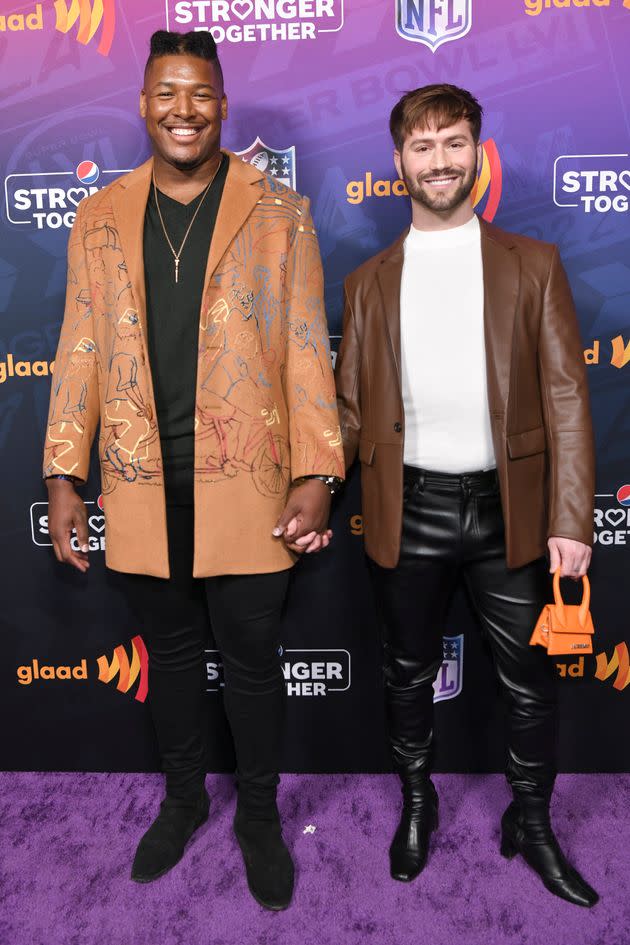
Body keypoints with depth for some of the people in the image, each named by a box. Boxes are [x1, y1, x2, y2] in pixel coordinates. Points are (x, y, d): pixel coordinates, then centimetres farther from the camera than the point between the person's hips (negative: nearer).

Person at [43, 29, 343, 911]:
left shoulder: (279, 213, 1)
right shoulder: (99, 218, 8)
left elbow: (307, 350, -2)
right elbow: (80, 353, 7)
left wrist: (316, 477, -9)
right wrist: (63, 480, 3)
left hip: (244, 483, -2)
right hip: (142, 484, 3)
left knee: (250, 655, 9)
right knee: (170, 648, 17)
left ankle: (259, 813, 33)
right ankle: (183, 795, 41)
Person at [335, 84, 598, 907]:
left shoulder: (533, 265, 3)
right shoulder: (369, 280, 7)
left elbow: (565, 397, -2)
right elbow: (351, 408, 7)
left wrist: (571, 521, -9)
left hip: (507, 513, 0)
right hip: (407, 513, 1)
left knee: (530, 684, 12)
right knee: (409, 676, 16)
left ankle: (532, 823, 37)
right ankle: (417, 803, 42)